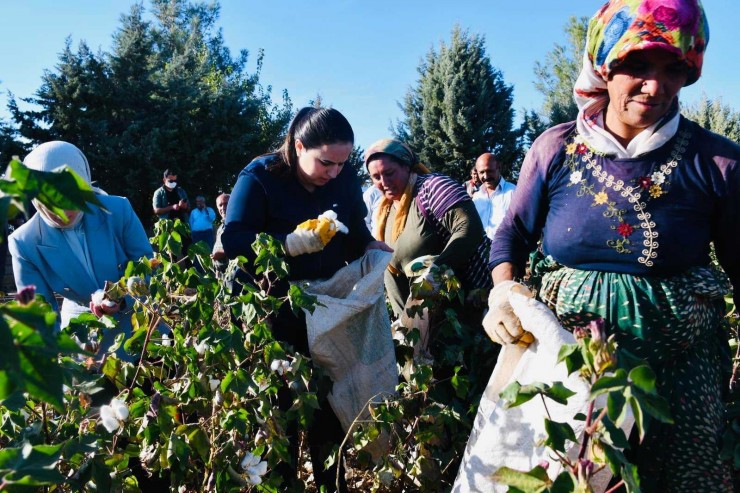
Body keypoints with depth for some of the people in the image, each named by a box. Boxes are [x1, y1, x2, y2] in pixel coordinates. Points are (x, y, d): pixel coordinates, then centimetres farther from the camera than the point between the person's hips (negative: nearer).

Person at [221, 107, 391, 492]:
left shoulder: (345, 178, -2)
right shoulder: (259, 177, -14)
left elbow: (357, 235, 8)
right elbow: (232, 241, -19)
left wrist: (379, 251, -11)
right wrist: (290, 243, -31)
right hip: (275, 311, -3)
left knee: (331, 398, 9)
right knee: (280, 401, 3)